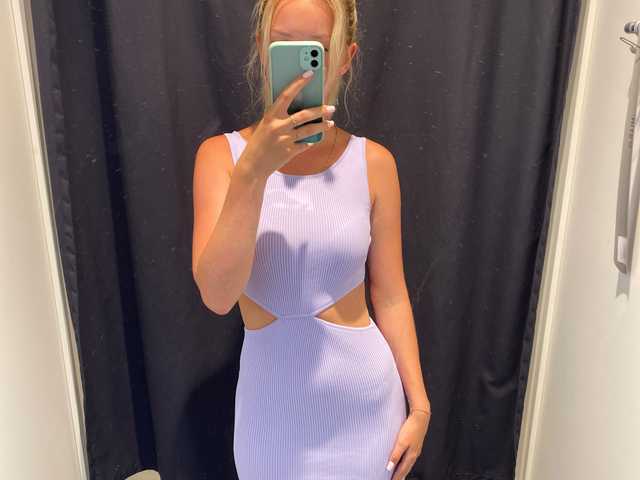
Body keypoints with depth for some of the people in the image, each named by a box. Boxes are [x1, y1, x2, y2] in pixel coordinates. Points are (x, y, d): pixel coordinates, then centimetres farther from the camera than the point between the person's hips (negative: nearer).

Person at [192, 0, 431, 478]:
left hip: (365, 394, 1)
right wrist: (253, 170, -30)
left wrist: (419, 405, 1)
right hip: (272, 396, 0)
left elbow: (390, 296, -3)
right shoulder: (222, 154, -10)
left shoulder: (373, 162, -8)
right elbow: (217, 294, -21)